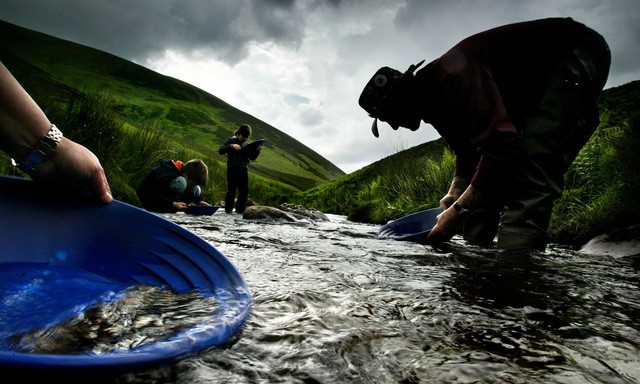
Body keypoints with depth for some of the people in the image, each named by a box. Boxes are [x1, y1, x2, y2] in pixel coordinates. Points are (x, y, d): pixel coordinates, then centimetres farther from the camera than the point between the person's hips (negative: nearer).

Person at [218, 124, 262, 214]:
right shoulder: (230, 140, 6)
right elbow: (220, 151, -5)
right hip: (232, 169, -5)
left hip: (244, 170, 5)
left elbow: (252, 158, 20)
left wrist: (257, 151, 1)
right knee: (231, 190, -5)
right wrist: (231, 146, -18)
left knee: (244, 192, 3)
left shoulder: (246, 145, 18)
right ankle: (228, 210, 3)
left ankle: (240, 210, 11)